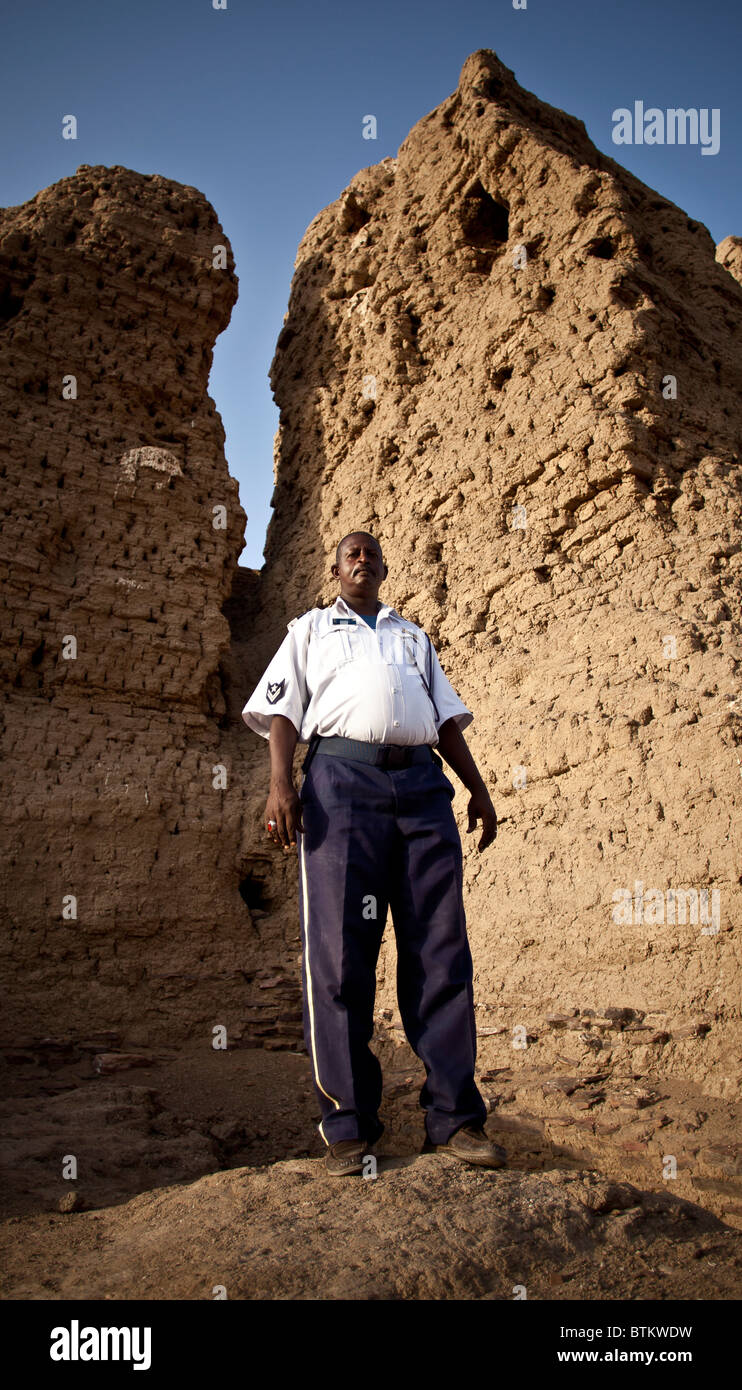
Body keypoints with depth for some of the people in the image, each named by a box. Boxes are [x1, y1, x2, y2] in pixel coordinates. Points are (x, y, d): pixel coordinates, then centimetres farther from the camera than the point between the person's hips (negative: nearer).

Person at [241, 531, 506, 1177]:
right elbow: (283, 710, 10)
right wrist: (280, 783, -7)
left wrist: (478, 787, 14)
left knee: (441, 952, -1)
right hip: (342, 776, -3)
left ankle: (454, 1117, 7)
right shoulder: (311, 628, 23)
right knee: (340, 953, -5)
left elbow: (447, 717, 25)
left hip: (423, 784, 3)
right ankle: (349, 1125, 4)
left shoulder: (413, 635, 31)